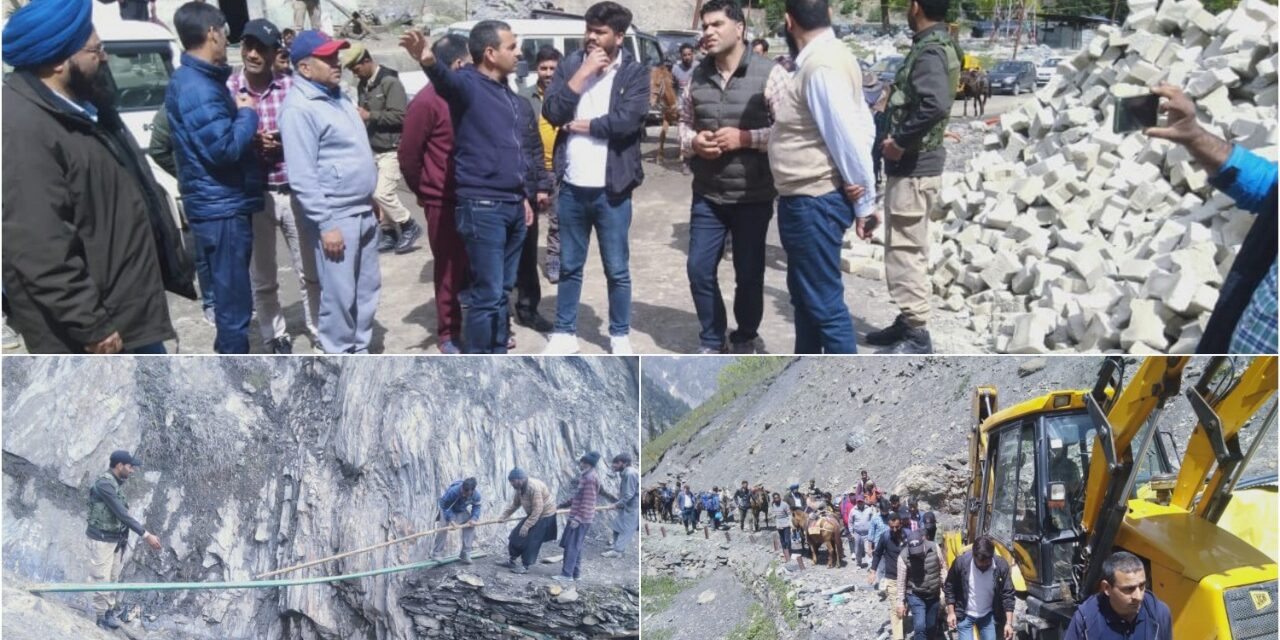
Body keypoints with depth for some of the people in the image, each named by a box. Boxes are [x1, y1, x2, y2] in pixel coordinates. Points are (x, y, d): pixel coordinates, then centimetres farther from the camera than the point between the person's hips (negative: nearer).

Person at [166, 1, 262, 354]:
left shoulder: (194, 80, 13)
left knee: (231, 298, 20)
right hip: (222, 208, -11)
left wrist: (239, 112, 6)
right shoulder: (198, 88, -19)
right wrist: (247, 113, -11)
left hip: (223, 204, 11)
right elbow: (224, 148, -25)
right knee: (233, 302, -3)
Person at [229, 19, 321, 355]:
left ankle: (320, 331, 26)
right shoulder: (226, 89, -4)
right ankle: (275, 337, 28)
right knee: (262, 277, 11)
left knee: (311, 270, 10)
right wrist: (249, 141, -17)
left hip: (294, 191, 0)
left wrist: (286, 139, -15)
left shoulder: (291, 86, -3)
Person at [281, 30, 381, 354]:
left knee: (367, 289, 16)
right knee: (339, 296, -1)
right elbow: (302, 177, -20)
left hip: (364, 212, 9)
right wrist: (325, 224, -21)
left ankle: (360, 351, 29)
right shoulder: (300, 108, -16)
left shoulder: (338, 97, 12)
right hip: (335, 218, -9)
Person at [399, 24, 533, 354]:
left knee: (503, 290, 15)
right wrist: (430, 62, -56)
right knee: (487, 293, -5)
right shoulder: (467, 84, -9)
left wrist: (524, 196, 22)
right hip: (482, 207, -8)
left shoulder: (510, 95, 17)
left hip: (513, 205, 8)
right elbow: (446, 79, -34)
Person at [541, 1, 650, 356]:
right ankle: (564, 333, 25)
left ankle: (620, 336, 22)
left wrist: (580, 124, -7)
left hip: (611, 187, -3)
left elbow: (627, 121, -18)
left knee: (617, 269, 7)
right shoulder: (570, 66, 5)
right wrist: (582, 73, -12)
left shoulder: (635, 72, -3)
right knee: (569, 266, 13)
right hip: (571, 185, 3)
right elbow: (551, 113, -7)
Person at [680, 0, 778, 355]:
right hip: (707, 195, 4)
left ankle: (745, 339, 31)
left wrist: (744, 138, -18)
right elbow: (683, 123, 15)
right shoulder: (696, 75, 6)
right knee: (699, 269, 5)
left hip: (754, 195, -4)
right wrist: (693, 142, -7)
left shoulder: (768, 72, -8)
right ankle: (713, 340, 25)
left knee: (749, 273, 8)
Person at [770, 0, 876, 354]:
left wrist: (865, 203, -12)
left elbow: (849, 138, -22)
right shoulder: (823, 58, 10)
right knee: (805, 294, 21)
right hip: (805, 200, 11)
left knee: (824, 301, -2)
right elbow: (861, 124, 11)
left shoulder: (821, 66, -21)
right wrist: (862, 197, 7)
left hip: (815, 203, -11)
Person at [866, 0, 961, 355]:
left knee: (906, 251, -4)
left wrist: (900, 142, -23)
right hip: (913, 164, 10)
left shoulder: (930, 51, -18)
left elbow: (936, 105, -34)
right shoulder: (936, 45, 12)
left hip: (913, 167, -10)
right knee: (906, 248, 17)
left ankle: (917, 335, 3)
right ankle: (907, 321, 28)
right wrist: (900, 137, 7)